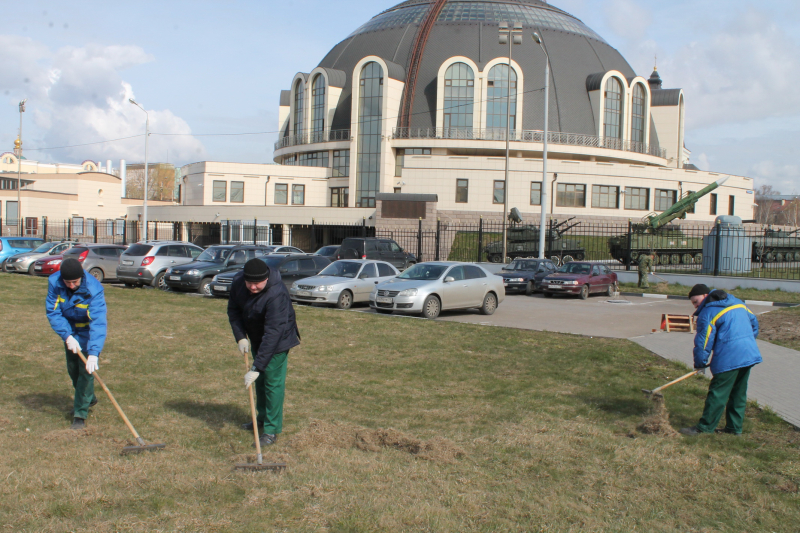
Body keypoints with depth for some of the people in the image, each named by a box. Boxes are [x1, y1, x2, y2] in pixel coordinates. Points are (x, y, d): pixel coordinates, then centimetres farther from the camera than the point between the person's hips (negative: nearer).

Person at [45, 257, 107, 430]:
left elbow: (98, 323, -41)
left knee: (86, 369, -11)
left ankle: (80, 414, -2)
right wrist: (67, 336, -31)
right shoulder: (54, 282, -23)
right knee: (72, 368, 15)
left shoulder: (93, 289, -35)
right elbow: (53, 312, -19)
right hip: (69, 329, 5)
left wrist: (94, 353, -50)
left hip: (89, 330, -5)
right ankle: (89, 398, 39)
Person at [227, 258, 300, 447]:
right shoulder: (238, 281, -18)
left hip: (277, 340, -7)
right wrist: (240, 337, -13)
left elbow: (273, 334, -41)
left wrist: (256, 368, -42)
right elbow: (233, 309, -1)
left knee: (273, 381, -8)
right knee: (260, 379, 19)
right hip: (255, 337, 7)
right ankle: (262, 418, 37)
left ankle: (272, 430, 2)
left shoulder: (277, 295, -38)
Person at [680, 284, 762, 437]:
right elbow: (753, 321, 23)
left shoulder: (708, 313, -7)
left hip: (728, 359, -8)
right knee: (739, 393, 15)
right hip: (750, 354, 8)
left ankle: (704, 427, 3)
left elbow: (703, 341, -8)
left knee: (718, 393, -3)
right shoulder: (737, 302, 15)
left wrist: (700, 364, 1)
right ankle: (735, 427, 21)